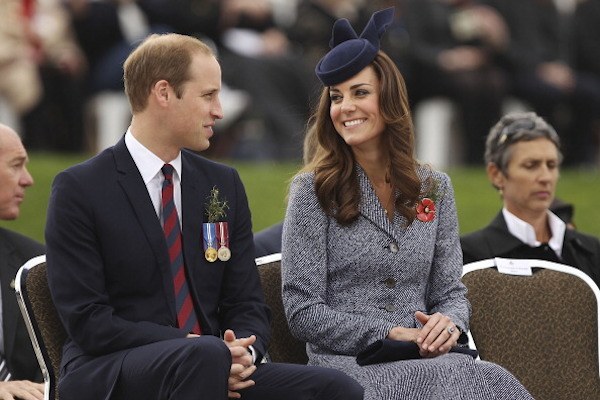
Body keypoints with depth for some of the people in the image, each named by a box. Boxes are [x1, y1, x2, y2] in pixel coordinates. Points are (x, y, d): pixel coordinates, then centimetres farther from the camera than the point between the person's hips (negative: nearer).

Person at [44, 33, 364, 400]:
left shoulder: (224, 185, 13)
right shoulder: (79, 190, -4)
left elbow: (247, 304, 13)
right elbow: (88, 320, -11)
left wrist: (242, 353, -12)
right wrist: (196, 348, -21)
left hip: (220, 369, 5)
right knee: (206, 354, -37)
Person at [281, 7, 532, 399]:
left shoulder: (434, 187, 14)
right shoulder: (313, 190, 2)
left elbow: (450, 291, 15)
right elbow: (302, 312, -3)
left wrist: (449, 324, -10)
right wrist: (388, 335, -14)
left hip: (426, 358, 4)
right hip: (347, 363, -4)